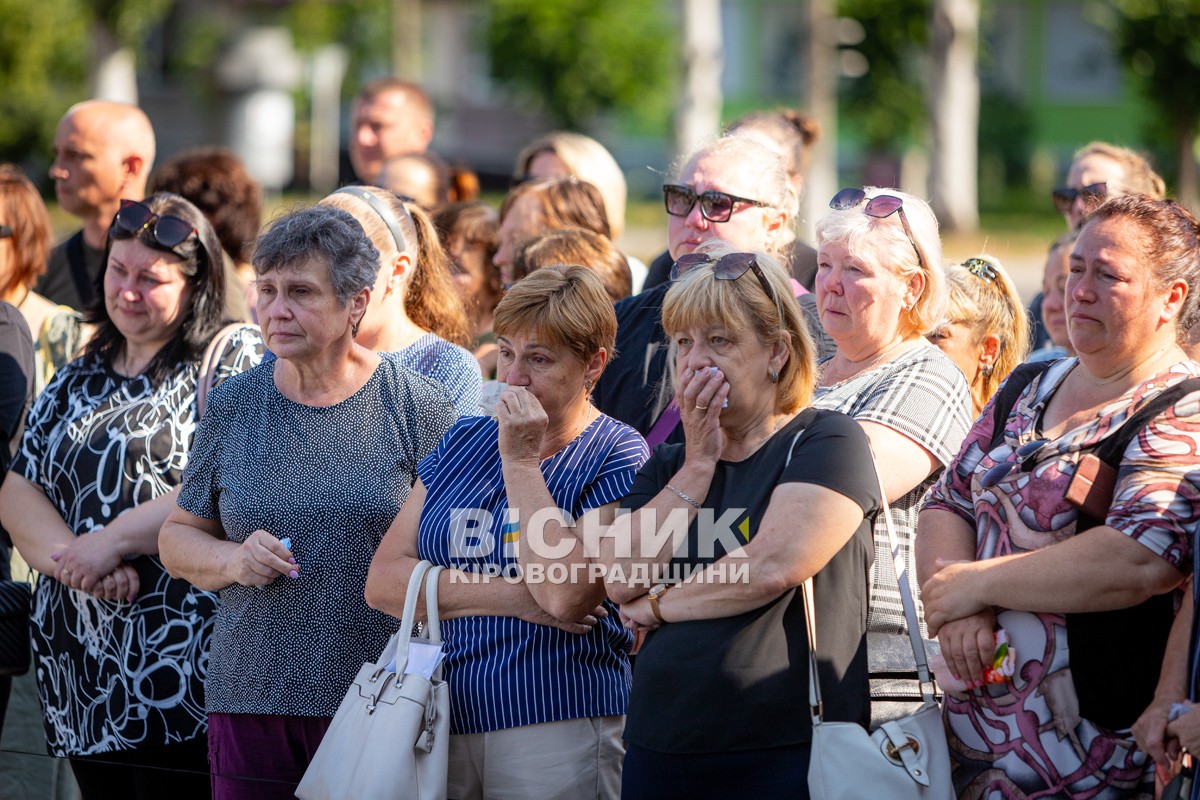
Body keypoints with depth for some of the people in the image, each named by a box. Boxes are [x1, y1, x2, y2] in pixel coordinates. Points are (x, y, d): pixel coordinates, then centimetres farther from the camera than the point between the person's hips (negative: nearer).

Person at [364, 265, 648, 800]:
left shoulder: (616, 455, -4)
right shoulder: (465, 440, 12)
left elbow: (566, 597, -19)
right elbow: (383, 581, 4)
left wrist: (520, 463, -14)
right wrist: (506, 595, -9)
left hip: (557, 731, -5)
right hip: (440, 725, 5)